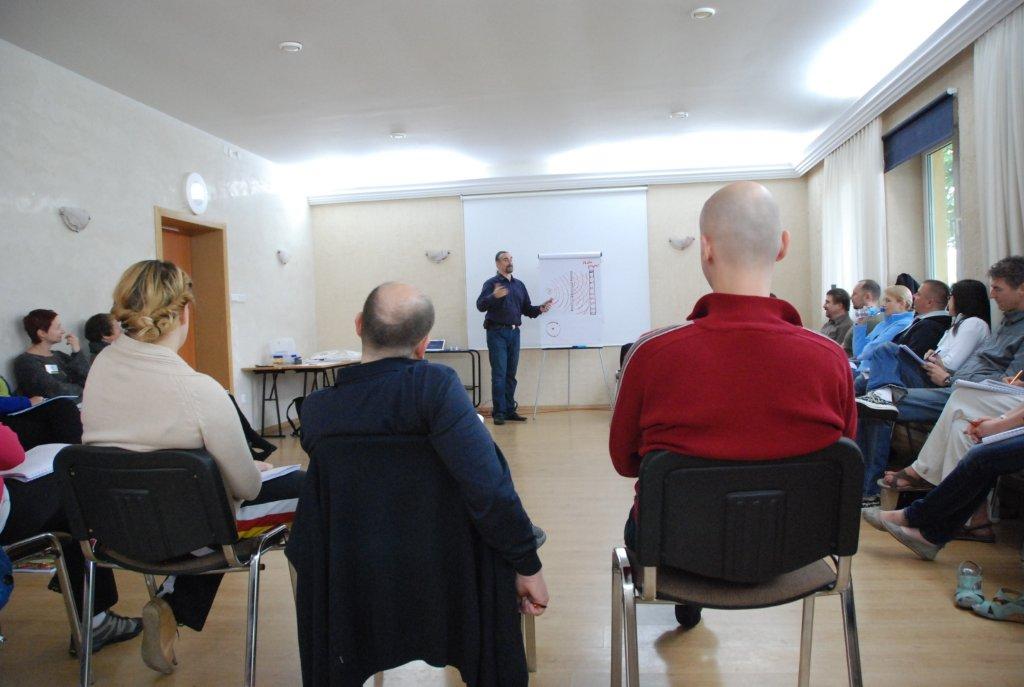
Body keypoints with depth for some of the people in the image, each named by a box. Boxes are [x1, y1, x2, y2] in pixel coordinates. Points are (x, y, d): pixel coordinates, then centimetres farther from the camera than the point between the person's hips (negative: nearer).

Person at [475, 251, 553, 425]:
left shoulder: (519, 285, 16)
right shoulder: (491, 283, -2)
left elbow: (526, 309, 17)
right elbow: (480, 305, -15)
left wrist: (540, 309, -3)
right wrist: (494, 296, -34)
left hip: (514, 333, 5)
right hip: (497, 332, -5)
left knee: (511, 375, 9)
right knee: (499, 374, -6)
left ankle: (510, 410, 15)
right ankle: (499, 412, -2)